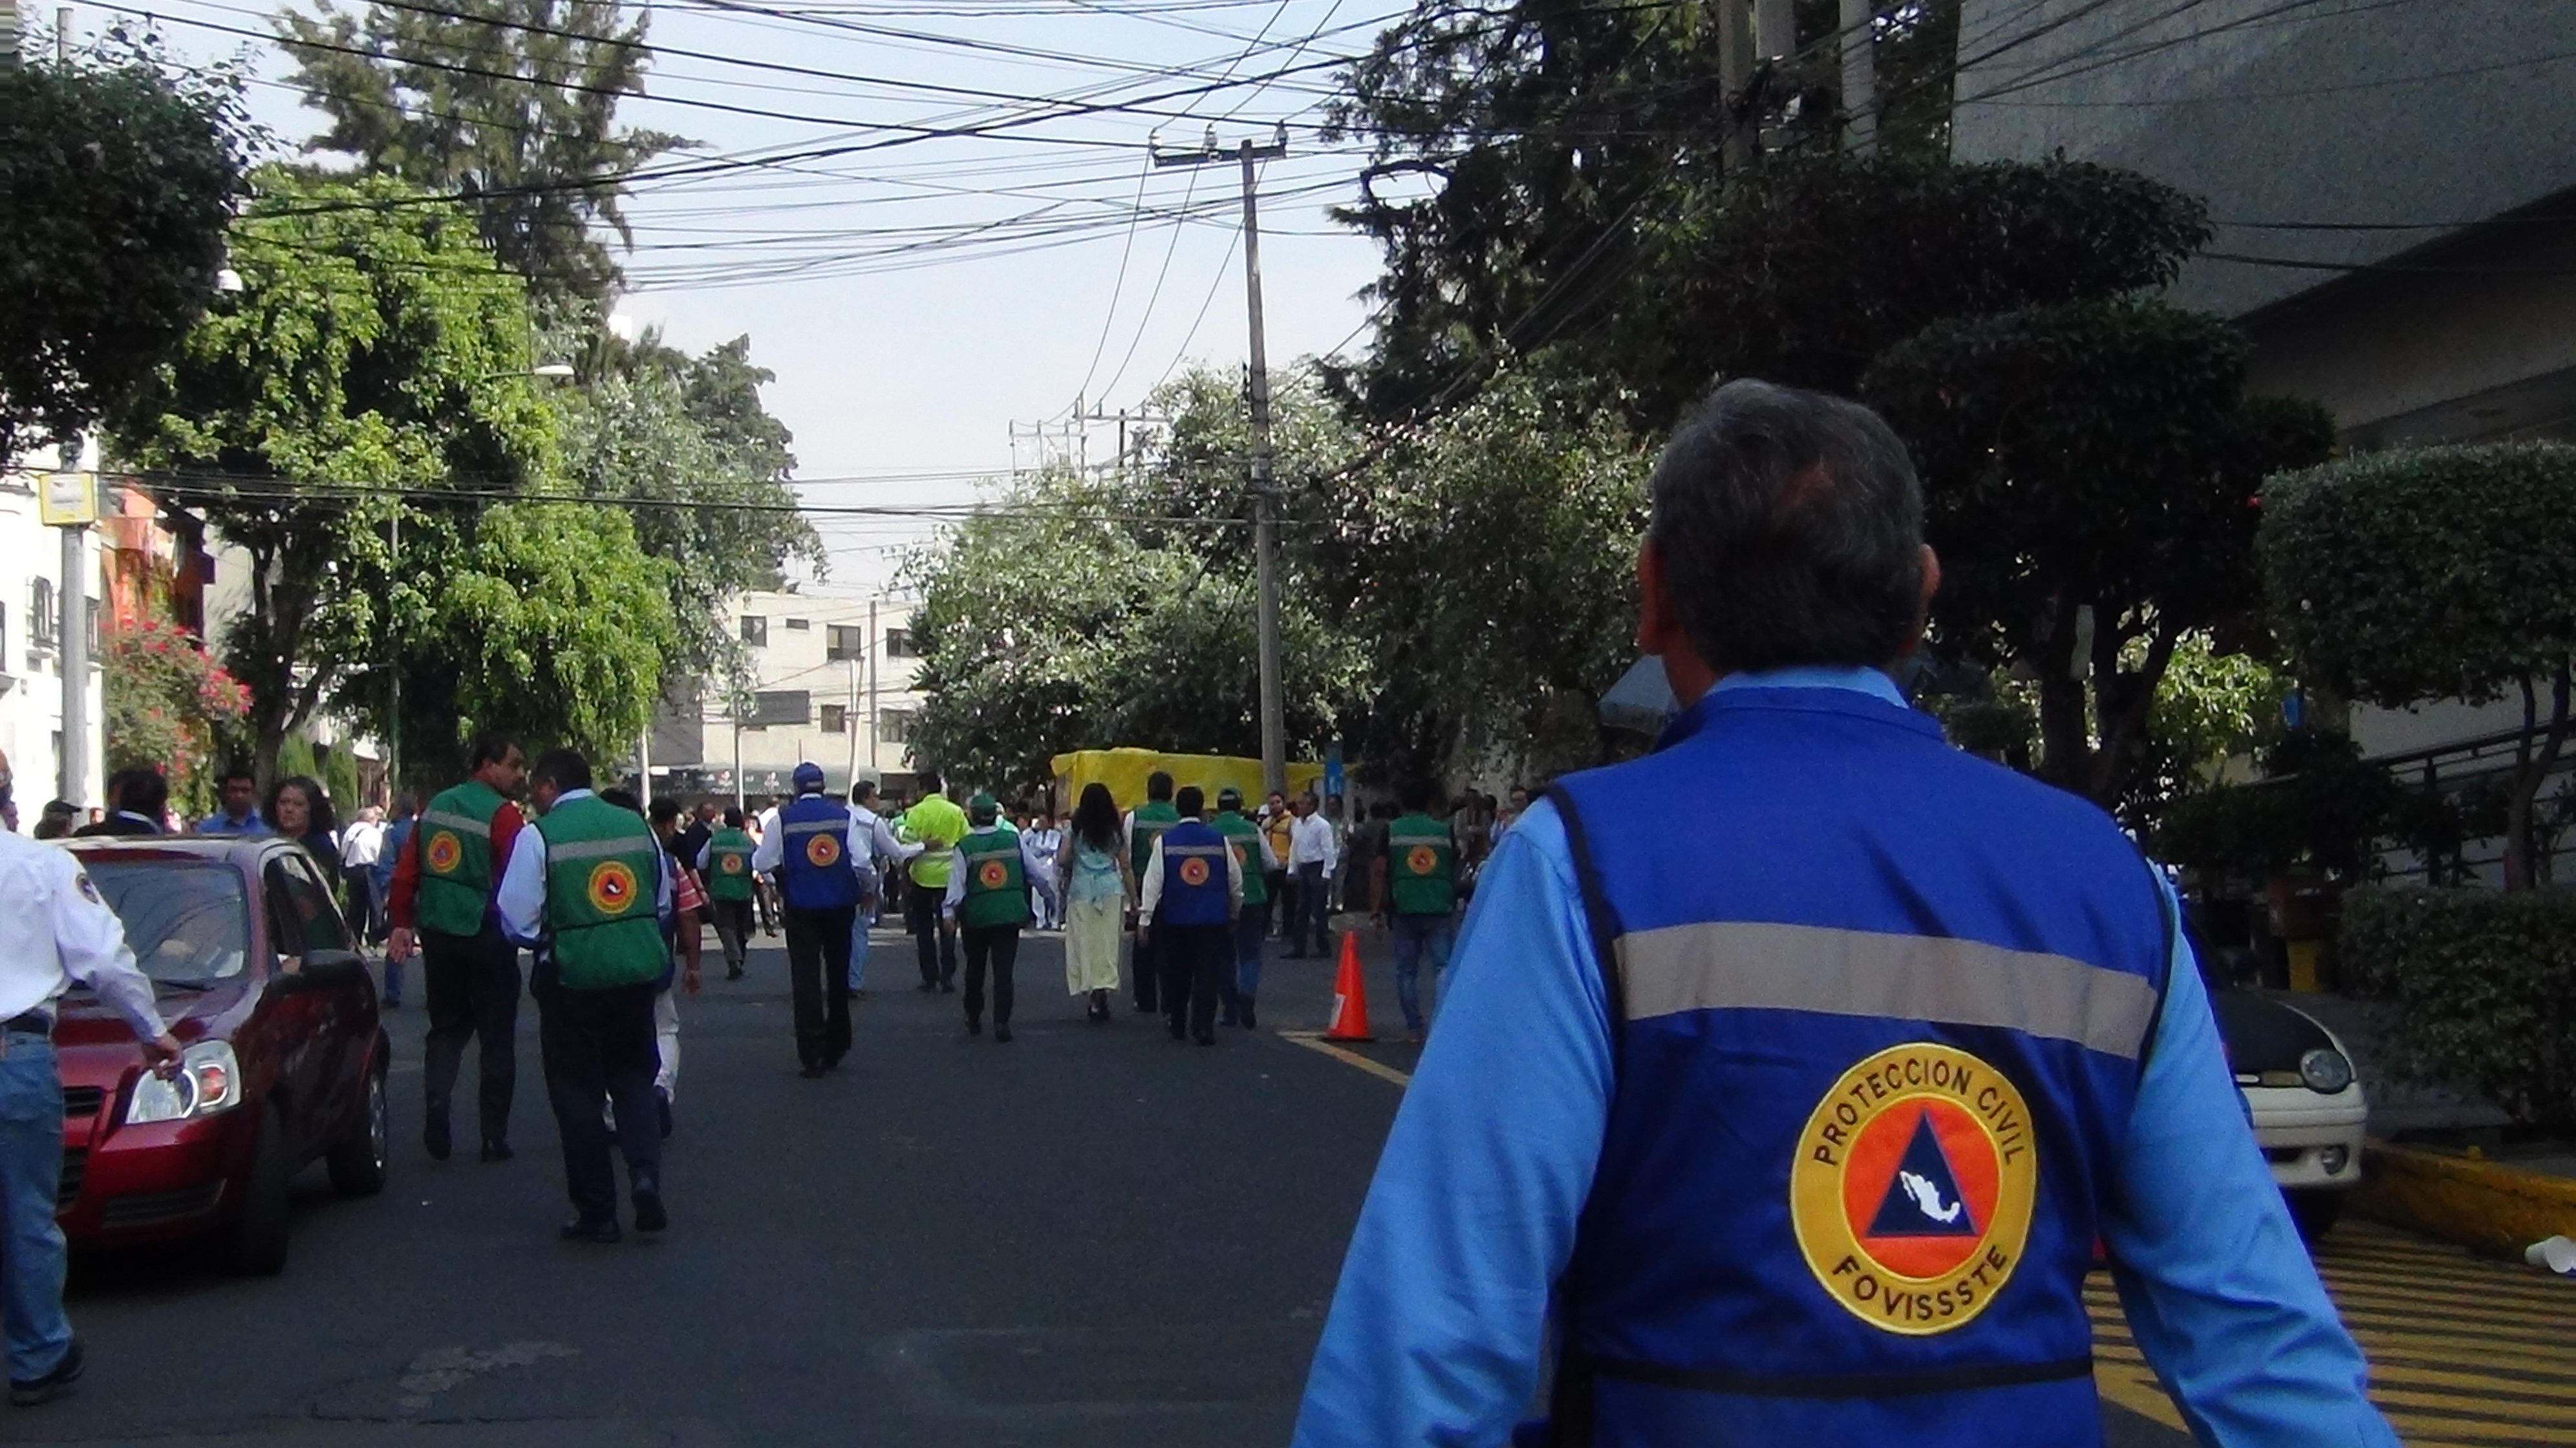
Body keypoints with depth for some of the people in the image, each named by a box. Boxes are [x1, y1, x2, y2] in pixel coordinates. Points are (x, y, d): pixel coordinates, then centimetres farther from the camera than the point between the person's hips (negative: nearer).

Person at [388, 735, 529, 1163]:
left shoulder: (436, 807, 7)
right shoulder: (503, 815, -13)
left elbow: (406, 871, 8)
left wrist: (403, 923, 13)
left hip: (438, 934, 6)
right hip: (486, 936, -6)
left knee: (447, 1027, 17)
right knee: (496, 1037, 4)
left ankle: (435, 1108, -3)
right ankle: (494, 1137, 6)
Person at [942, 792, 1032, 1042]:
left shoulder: (965, 846, -10)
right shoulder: (1013, 839, -3)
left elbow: (957, 882, -11)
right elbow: (1033, 871, 6)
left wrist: (950, 912, -4)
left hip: (976, 916, -1)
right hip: (1009, 914, 1)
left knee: (975, 969, 18)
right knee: (1003, 970, 1)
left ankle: (974, 1019, 28)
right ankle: (1001, 1023, -9)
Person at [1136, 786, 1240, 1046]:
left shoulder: (1165, 841, -4)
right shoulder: (1219, 841, 0)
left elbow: (1153, 882, -6)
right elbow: (1236, 881, 9)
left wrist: (1144, 920, -3)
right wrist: (1234, 914, 23)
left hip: (1175, 919, 0)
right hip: (1213, 920, 0)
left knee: (1176, 974, 14)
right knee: (1208, 975, -1)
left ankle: (1177, 1025, 23)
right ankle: (1203, 1028, -10)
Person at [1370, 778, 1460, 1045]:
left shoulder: (1391, 831, 2)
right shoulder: (1444, 831, 5)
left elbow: (1379, 873, -3)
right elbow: (1455, 873, 15)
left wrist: (1377, 912, 1)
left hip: (1405, 911, 0)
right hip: (1440, 910, 0)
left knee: (1407, 972, 9)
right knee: (1443, 966, 1)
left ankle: (1414, 1029, 10)